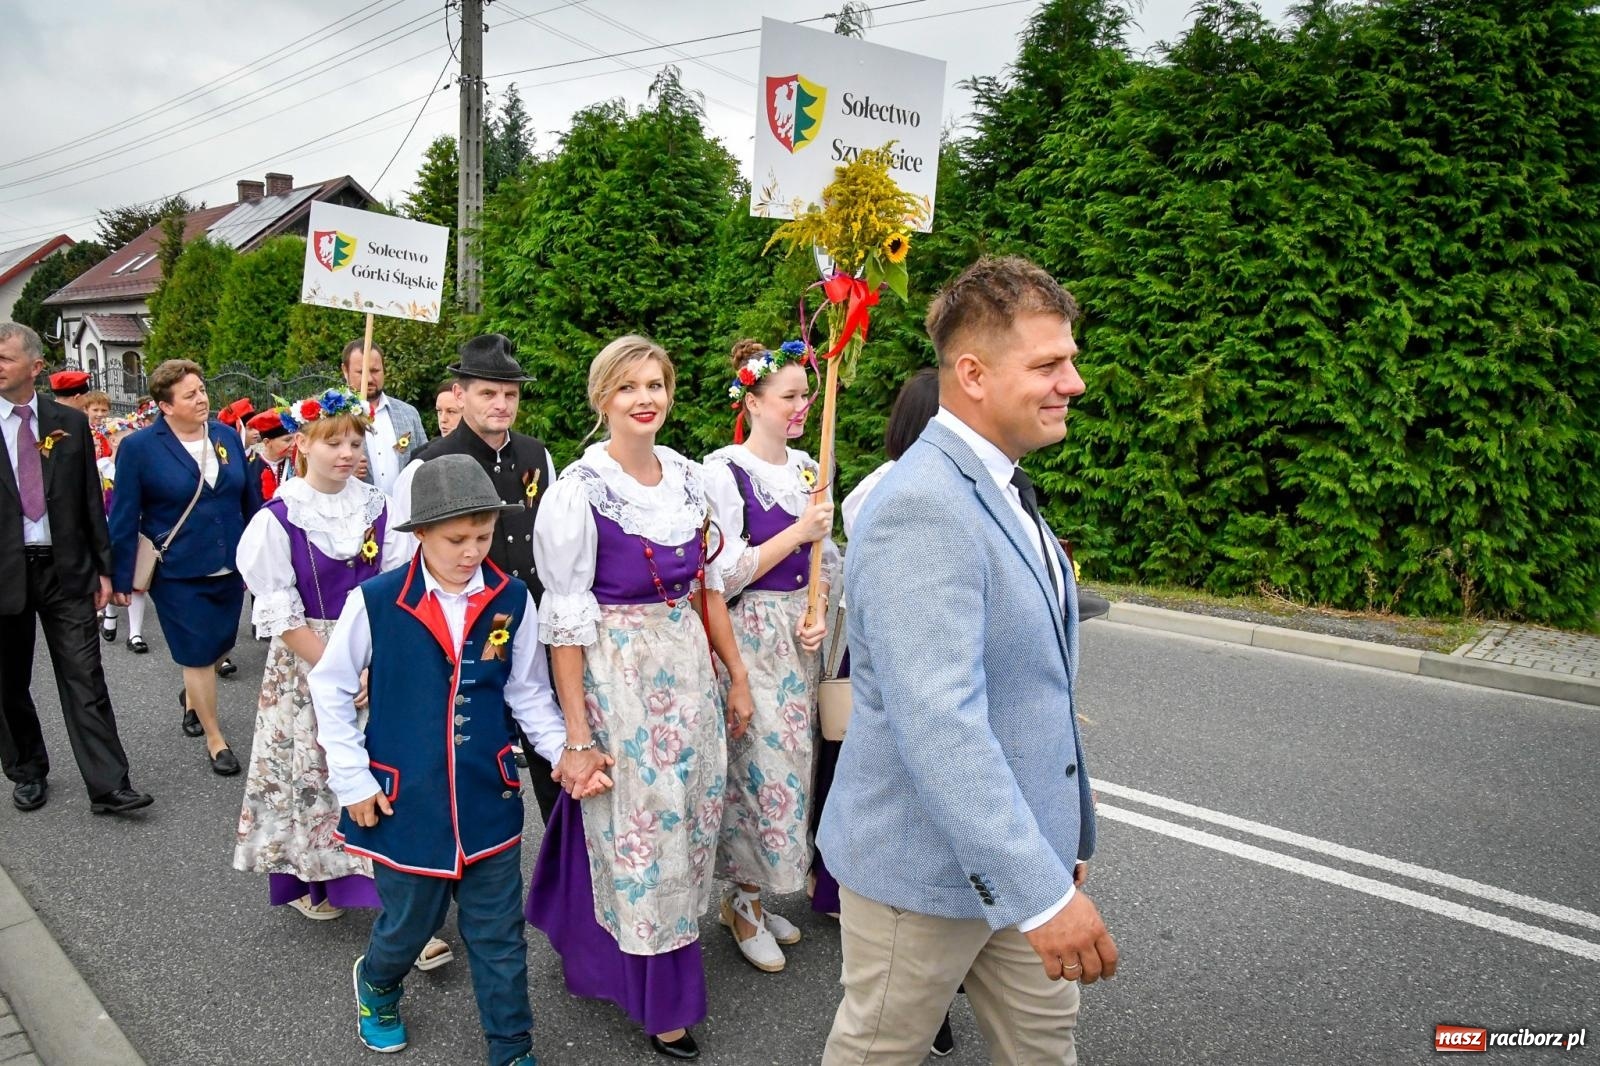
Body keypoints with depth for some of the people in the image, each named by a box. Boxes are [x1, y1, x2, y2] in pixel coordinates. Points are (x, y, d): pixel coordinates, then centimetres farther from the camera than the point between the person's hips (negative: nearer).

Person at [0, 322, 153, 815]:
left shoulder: (70, 422, 4)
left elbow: (91, 499, 7)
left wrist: (103, 567, 4)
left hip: (65, 569, 0)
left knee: (85, 681, -1)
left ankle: (108, 786, 1)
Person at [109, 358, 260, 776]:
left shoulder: (227, 436, 2)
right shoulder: (139, 447, -10)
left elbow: (250, 500, 9)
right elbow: (124, 517, -7)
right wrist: (121, 577, -6)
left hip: (229, 568, 4)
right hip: (177, 572, -4)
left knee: (222, 645, 17)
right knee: (198, 655, 3)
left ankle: (192, 696, 48)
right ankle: (215, 739, 19)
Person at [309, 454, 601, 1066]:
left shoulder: (511, 601, -6)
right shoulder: (375, 602, -11)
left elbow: (528, 693, 4)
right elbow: (330, 687, 0)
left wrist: (566, 752, -9)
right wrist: (352, 779, -3)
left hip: (489, 800, 1)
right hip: (405, 801, -1)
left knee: (499, 936, 11)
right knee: (410, 924, 19)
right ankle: (376, 986, 54)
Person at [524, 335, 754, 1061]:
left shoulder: (688, 476, 5)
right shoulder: (581, 486, -12)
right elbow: (565, 617, -12)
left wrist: (737, 674, 11)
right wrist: (576, 731, -12)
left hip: (688, 666, 6)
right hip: (616, 672, -6)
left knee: (688, 815, 15)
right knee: (638, 825, 5)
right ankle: (658, 997, 26)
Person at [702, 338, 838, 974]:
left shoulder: (808, 468, 10)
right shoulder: (724, 470, -10)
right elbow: (724, 574, -14)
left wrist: (818, 612, -3)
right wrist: (798, 532, -15)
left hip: (800, 636, 7)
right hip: (748, 635, -6)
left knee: (790, 763, 11)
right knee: (761, 766, -3)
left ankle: (753, 895, 27)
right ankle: (743, 902, 17)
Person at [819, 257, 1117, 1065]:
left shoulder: (999, 486, 7)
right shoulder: (923, 509, -26)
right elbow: (937, 724, -33)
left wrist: (1059, 848, 19)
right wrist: (1041, 891, -30)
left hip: (1017, 849, 9)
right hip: (927, 869, -8)